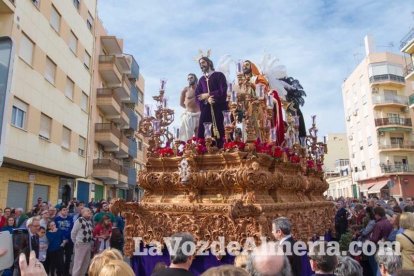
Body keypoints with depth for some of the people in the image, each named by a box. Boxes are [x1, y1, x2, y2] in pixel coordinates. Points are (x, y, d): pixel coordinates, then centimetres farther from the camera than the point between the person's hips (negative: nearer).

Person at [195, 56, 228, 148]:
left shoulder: (219, 75, 7)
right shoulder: (201, 79, 20)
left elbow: (223, 91, -6)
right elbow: (197, 96, 11)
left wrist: (207, 95, -5)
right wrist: (206, 99, -10)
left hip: (219, 108, -4)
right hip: (206, 108, 4)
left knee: (220, 132, -5)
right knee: (201, 133, -5)